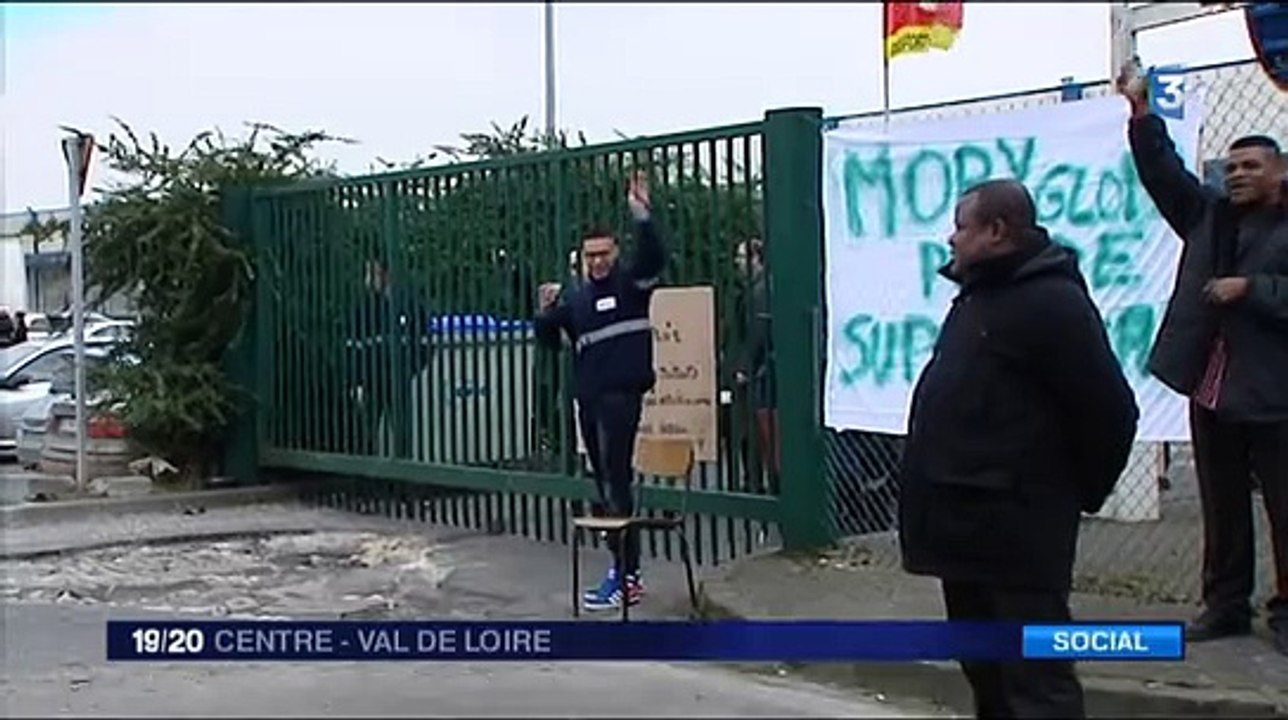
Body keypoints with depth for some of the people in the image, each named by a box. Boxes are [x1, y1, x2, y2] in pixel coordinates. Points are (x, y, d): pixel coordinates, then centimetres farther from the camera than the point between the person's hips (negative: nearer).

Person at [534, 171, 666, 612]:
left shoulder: (632, 284, 0)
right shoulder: (576, 299, 16)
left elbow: (654, 257, -19)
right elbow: (550, 341, 17)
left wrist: (642, 216, -32)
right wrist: (546, 312, -2)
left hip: (623, 395, -7)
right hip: (588, 398, 7)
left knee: (615, 480, -11)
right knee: (604, 481, 9)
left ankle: (624, 576, -10)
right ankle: (625, 567, 17)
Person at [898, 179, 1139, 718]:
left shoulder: (1050, 301, -15)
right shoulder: (981, 295, 16)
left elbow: (1109, 410, -16)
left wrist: (1079, 492, -4)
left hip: (1015, 524, -10)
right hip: (968, 519, 10)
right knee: (985, 666, 20)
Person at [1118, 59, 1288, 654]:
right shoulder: (1209, 215, 12)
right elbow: (1163, 172, 8)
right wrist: (1141, 114, -2)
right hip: (1211, 387, 5)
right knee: (1222, 507, 13)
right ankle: (1226, 604, 23)